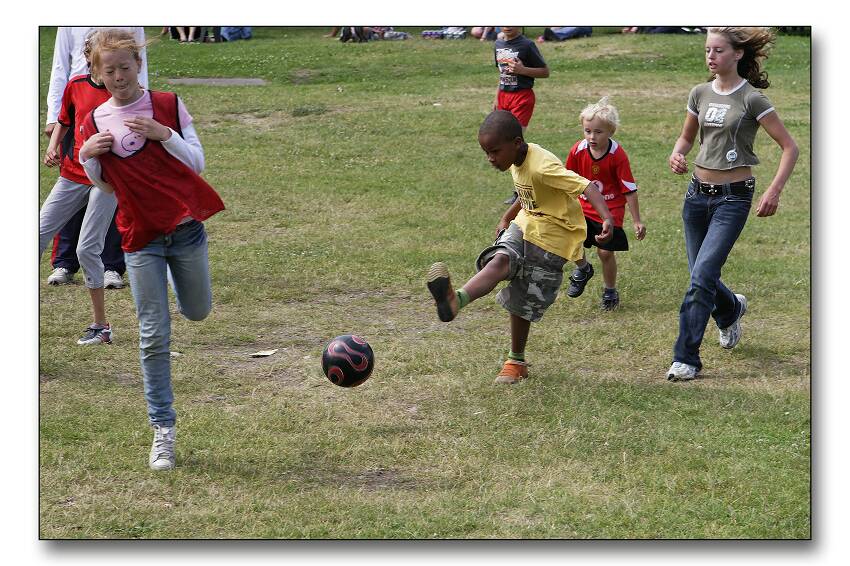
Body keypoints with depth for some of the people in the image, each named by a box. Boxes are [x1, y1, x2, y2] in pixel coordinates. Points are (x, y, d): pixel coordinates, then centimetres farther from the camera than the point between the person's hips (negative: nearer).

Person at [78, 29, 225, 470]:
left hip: (185, 224, 0)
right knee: (153, 337, -3)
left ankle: (178, 274, 51)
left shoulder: (168, 105, -3)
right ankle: (162, 429, 3)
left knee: (198, 312, 17)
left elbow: (196, 163, -3)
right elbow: (106, 185, 10)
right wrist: (87, 156, -10)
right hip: (141, 237, 0)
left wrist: (164, 134, -18)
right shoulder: (96, 122, 2)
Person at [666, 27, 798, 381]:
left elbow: (790, 147, -8)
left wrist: (774, 191, -17)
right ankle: (731, 310, 48)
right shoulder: (700, 94, 6)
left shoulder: (751, 99, -9)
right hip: (698, 192, 6)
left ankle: (686, 359, -9)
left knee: (702, 276, -15)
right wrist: (677, 155, -2)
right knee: (702, 276, 14)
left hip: (733, 196, -6)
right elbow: (687, 137, 21)